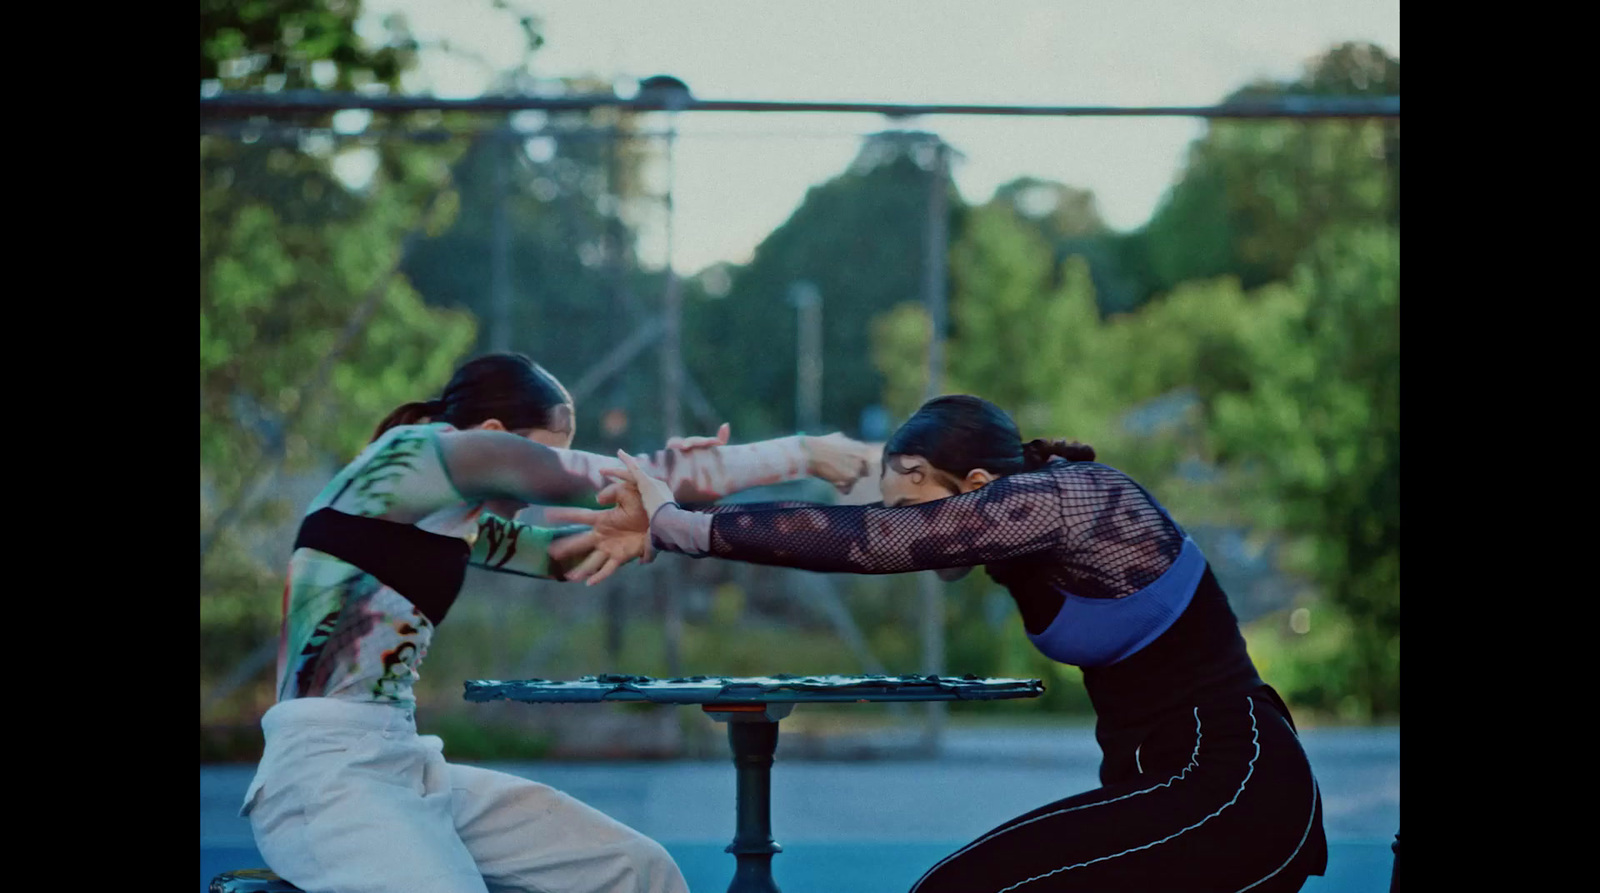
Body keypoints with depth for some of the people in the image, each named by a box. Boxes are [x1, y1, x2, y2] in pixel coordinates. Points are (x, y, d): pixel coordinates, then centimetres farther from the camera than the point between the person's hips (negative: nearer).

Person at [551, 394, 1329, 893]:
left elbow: (866, 542, -23)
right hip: (1166, 787, 10)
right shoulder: (1021, 525, 8)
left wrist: (677, 525, -20)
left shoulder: (1060, 497, -18)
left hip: (1233, 799, -10)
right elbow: (872, 535, 1)